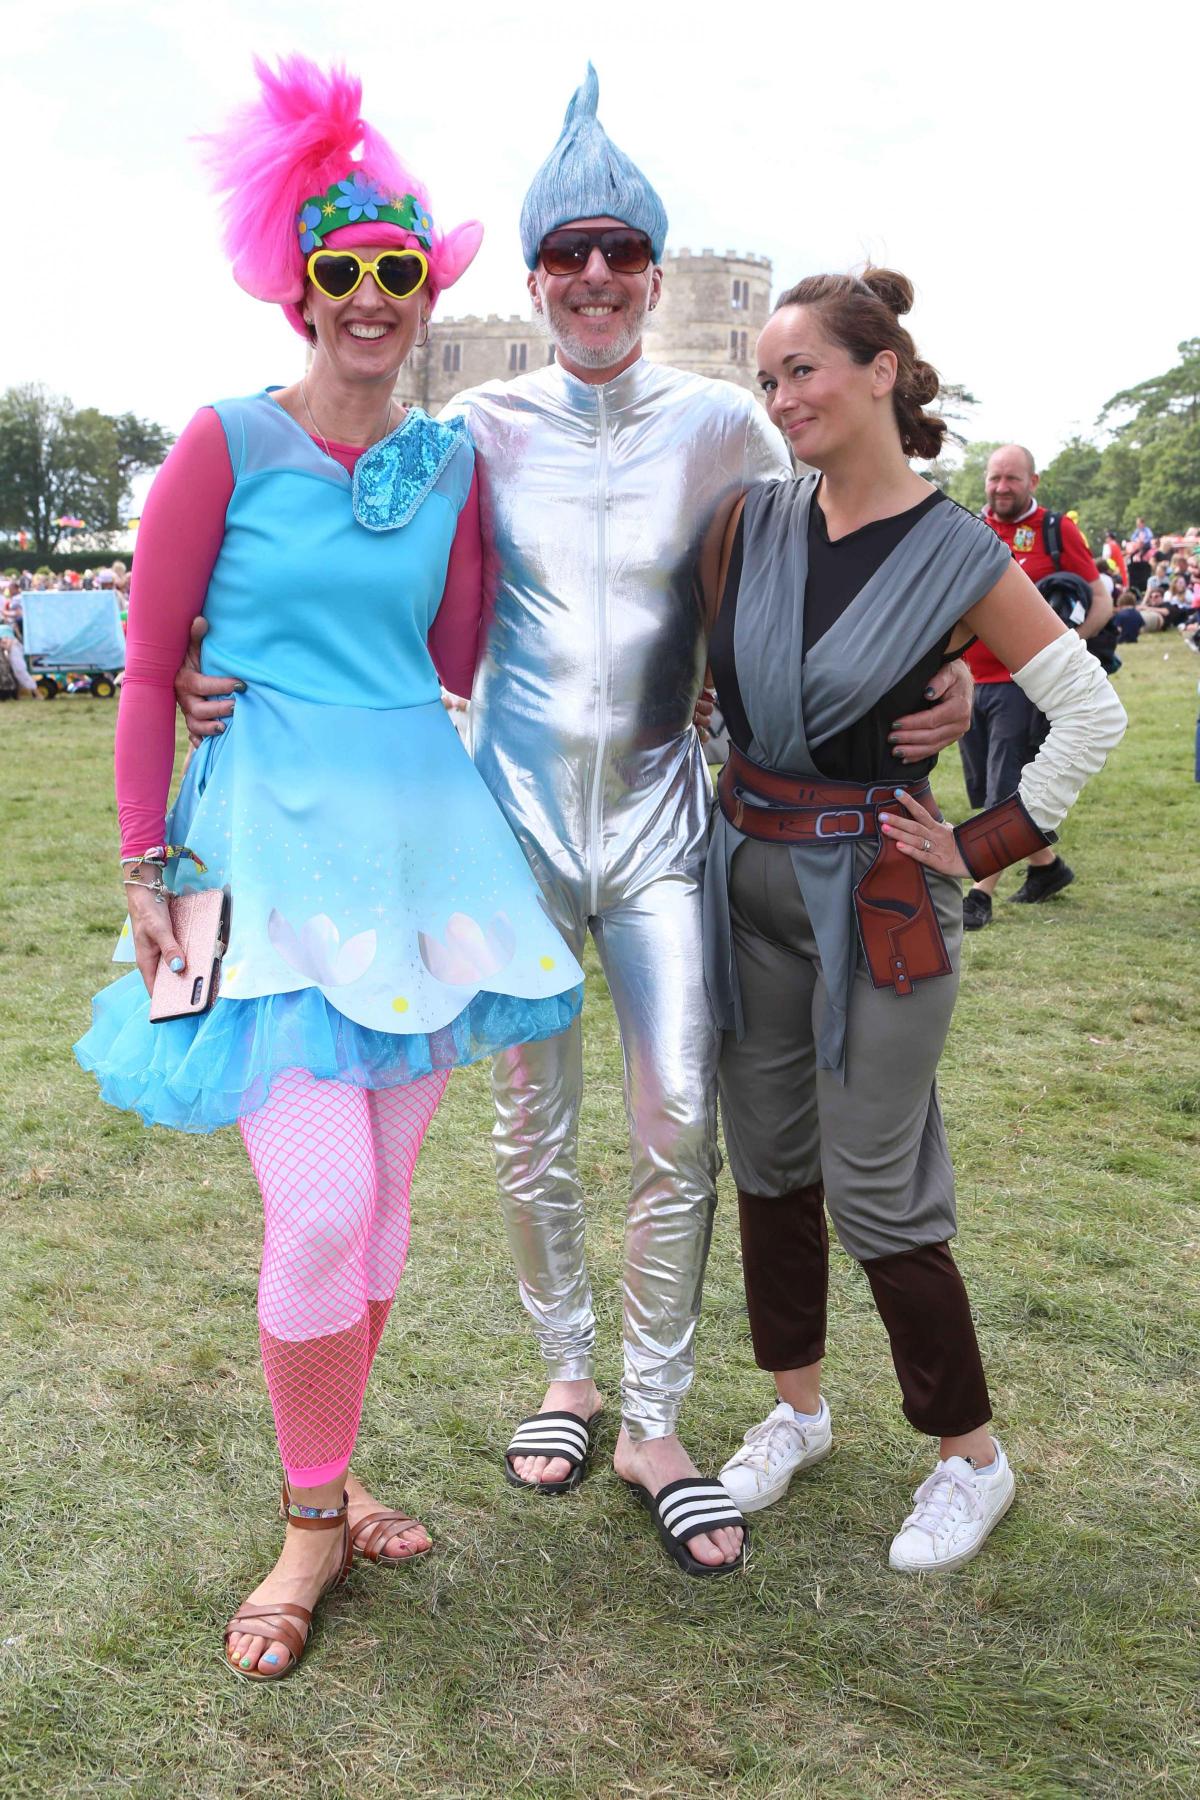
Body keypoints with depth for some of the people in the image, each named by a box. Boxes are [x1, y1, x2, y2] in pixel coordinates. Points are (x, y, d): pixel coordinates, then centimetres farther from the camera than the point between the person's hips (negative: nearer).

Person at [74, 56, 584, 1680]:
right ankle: (313, 1521, 14)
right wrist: (149, 870, -5)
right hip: (273, 826, -5)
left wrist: (468, 501, 4)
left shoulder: (451, 457, 10)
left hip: (422, 821, 5)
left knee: (385, 1190, 11)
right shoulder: (228, 443, -3)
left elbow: (455, 666, 11)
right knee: (320, 1202, -11)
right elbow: (148, 672, -2)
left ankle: (335, 1477, 31)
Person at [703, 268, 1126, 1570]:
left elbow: (1092, 709, -5)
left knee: (874, 1190, -1)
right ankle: (796, 1407, 33)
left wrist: (987, 845, -7)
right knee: (766, 1157, 13)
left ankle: (973, 1457, 19)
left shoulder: (958, 557, -9)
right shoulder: (752, 521, 2)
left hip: (872, 889, -5)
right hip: (747, 868, 5)